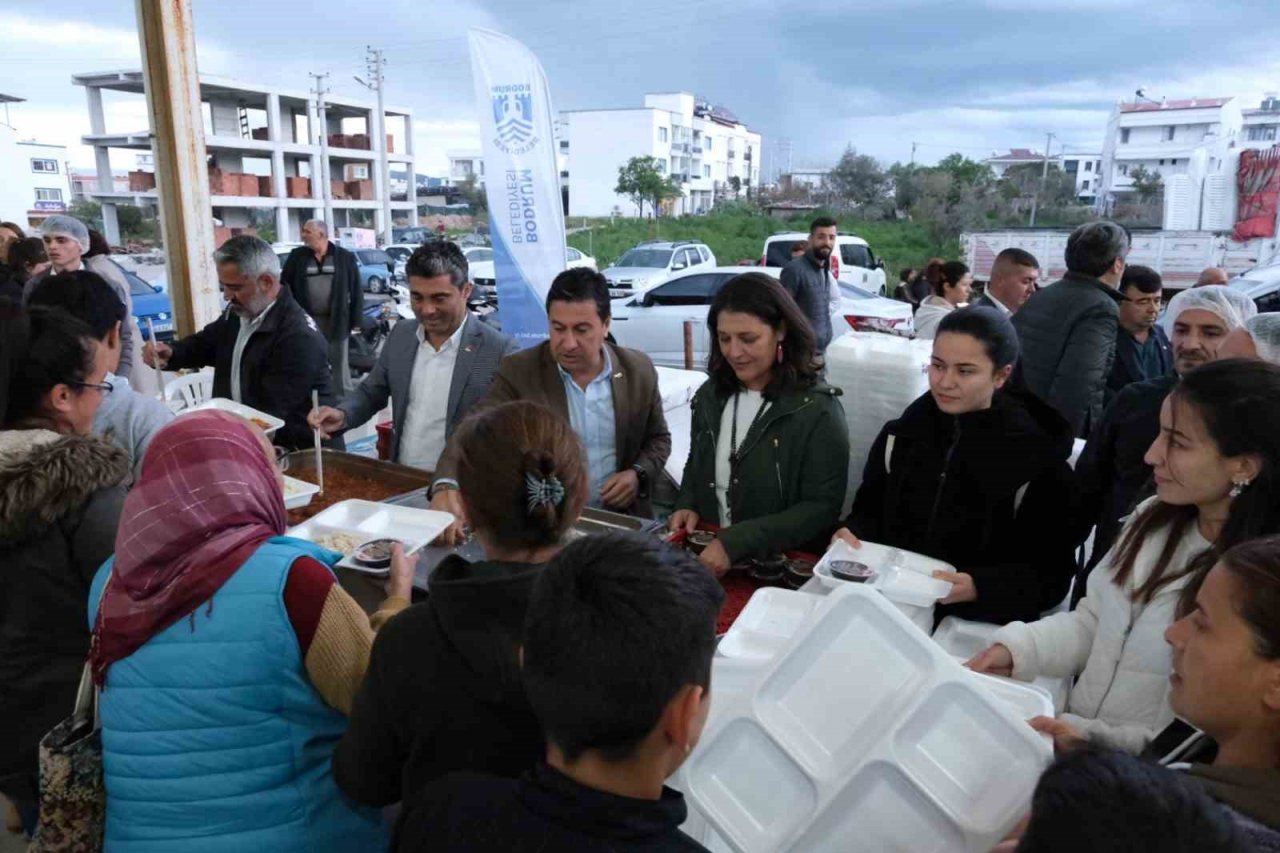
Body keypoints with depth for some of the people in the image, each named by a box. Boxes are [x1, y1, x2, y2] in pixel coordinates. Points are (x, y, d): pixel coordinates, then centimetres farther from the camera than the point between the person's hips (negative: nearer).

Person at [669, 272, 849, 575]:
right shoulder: (711, 394, 6)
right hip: (707, 553, 3)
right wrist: (687, 506, -1)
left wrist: (736, 543, -21)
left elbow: (822, 508, -13)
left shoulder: (817, 409, -10)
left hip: (785, 566, -3)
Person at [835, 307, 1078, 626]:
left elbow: (1051, 576, -5)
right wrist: (853, 533, -8)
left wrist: (979, 587, -21)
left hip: (979, 622, -2)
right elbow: (870, 509, 14)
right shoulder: (901, 435, 8)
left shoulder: (1038, 460, -5)